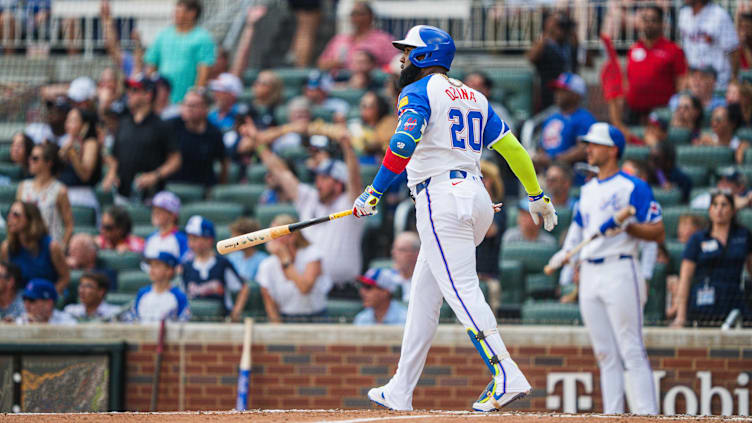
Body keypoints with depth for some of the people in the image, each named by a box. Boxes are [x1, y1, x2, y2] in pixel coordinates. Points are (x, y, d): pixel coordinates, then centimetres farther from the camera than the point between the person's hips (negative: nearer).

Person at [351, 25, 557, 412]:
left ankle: (507, 378, -26)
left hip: (441, 198, -9)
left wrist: (373, 193, -22)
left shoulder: (418, 92, -3)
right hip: (477, 196, 9)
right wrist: (537, 197, 20)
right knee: (423, 293, 14)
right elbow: (511, 147, 16)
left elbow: (403, 145, -20)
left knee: (462, 292, -14)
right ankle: (400, 392, 16)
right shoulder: (472, 97, 20)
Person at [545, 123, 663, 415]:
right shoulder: (587, 190, 18)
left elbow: (658, 233, -8)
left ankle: (646, 414, -13)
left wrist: (627, 226, -22)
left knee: (631, 350, -11)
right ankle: (612, 415, 9)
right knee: (605, 353, 7)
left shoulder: (633, 187, -5)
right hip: (589, 275, 7)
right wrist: (566, 254, 11)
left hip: (619, 272, -7)